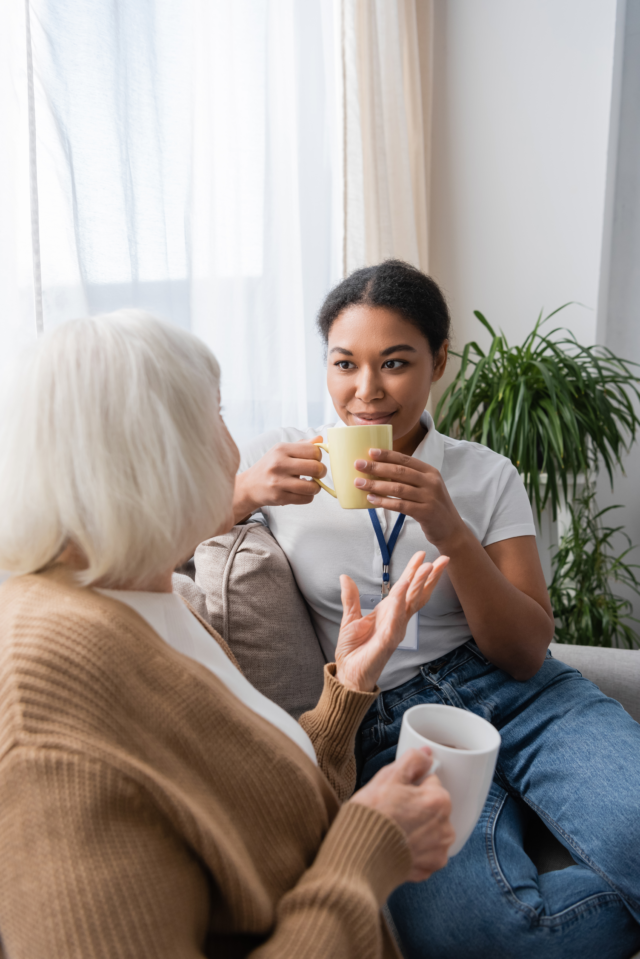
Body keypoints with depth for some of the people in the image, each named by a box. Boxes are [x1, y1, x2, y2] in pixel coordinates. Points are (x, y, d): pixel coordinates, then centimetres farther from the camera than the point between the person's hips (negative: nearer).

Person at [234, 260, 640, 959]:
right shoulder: (282, 461, 3)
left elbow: (526, 655, -3)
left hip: (518, 698, 1)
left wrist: (450, 533, -18)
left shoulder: (487, 477, 4)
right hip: (391, 726, 0)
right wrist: (245, 492, -18)